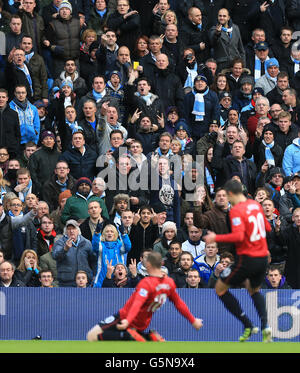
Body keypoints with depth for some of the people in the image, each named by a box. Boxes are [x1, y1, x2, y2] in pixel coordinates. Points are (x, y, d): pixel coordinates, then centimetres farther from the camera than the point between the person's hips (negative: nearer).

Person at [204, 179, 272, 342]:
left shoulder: (236, 210, -15)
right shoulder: (256, 205, 8)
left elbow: (238, 236, -25)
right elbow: (267, 228, 17)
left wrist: (216, 238, -16)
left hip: (247, 259, -8)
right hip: (263, 258, 8)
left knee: (220, 288, 9)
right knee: (254, 290, 31)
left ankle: (248, 325, 3)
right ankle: (265, 326, 8)